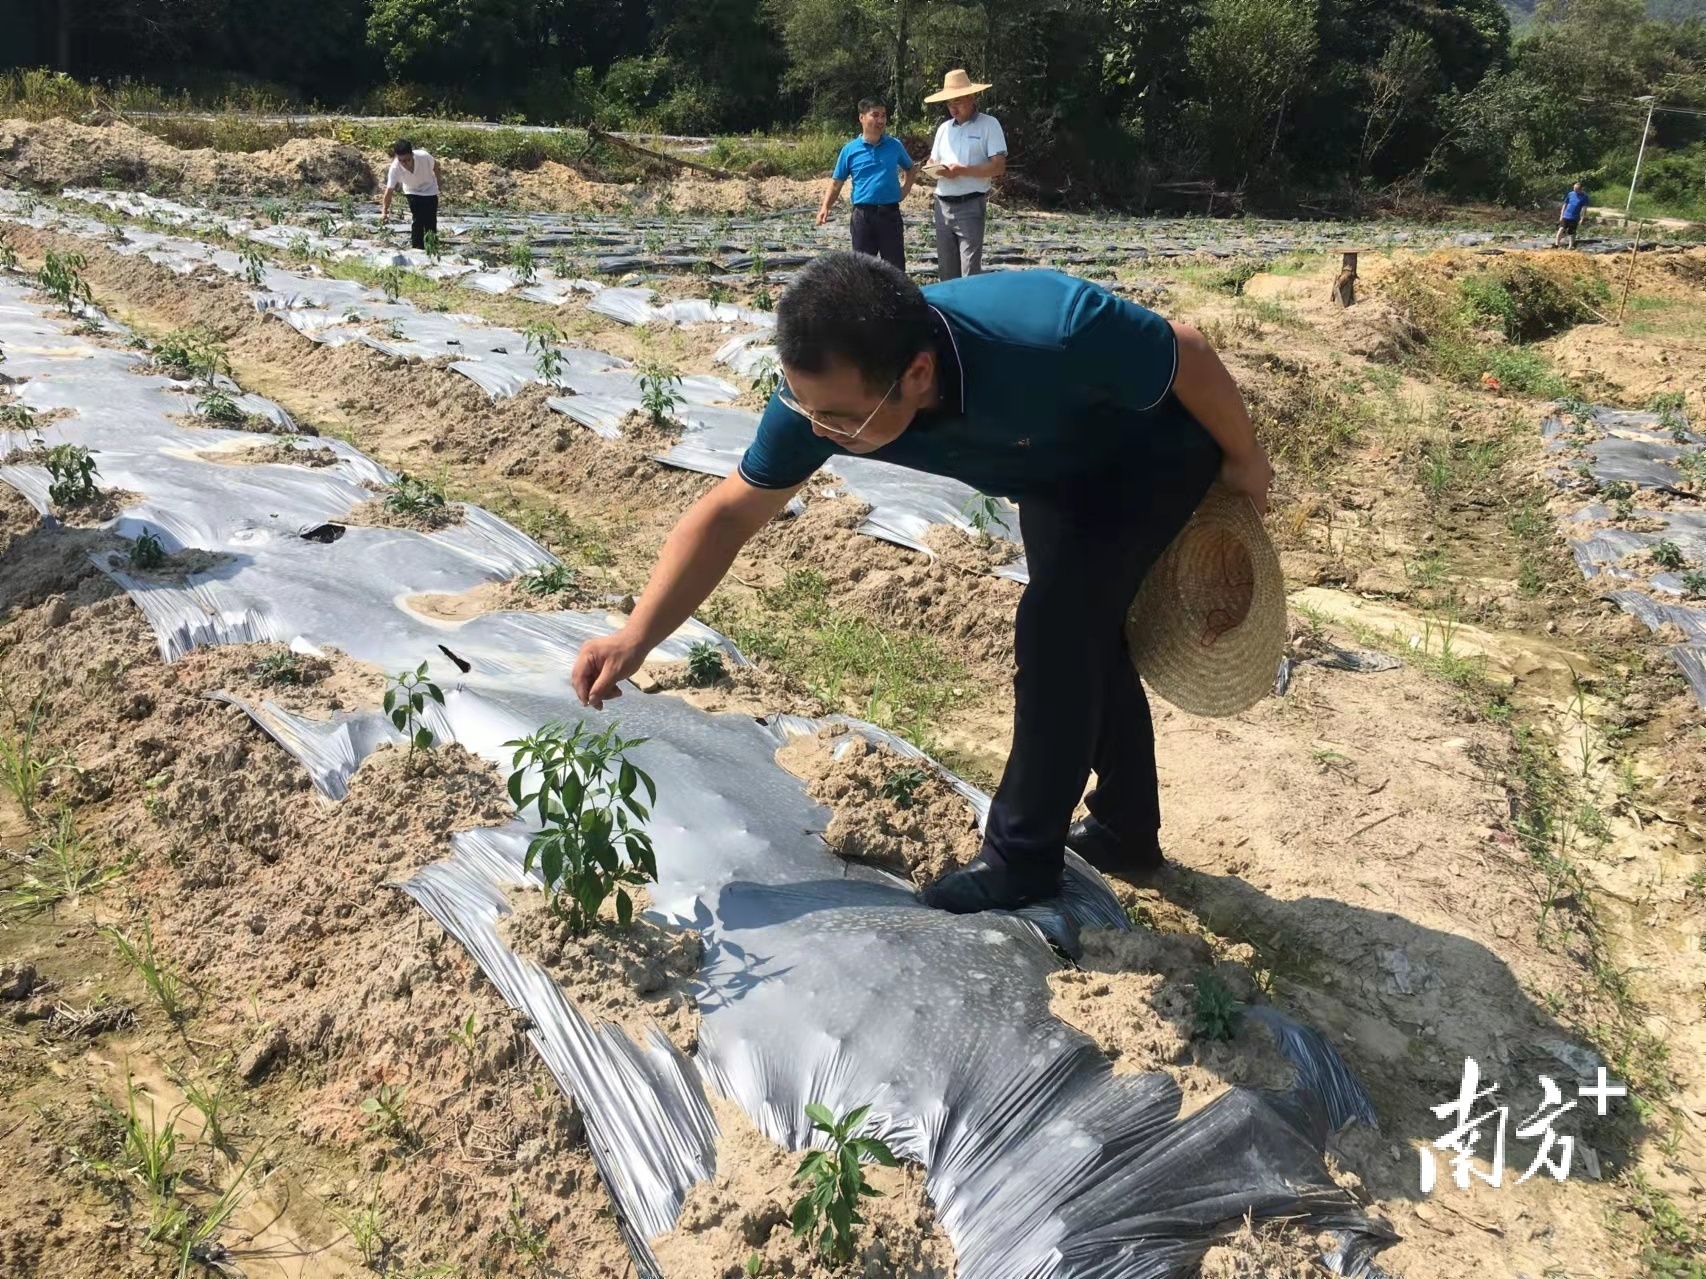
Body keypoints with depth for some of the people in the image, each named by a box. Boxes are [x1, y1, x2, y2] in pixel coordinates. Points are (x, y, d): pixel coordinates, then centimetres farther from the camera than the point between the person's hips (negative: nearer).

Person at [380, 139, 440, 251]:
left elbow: (435, 166, -10)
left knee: (430, 222, -1)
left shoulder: (424, 157, -34)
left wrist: (437, 182, 4)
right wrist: (384, 211, -40)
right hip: (412, 192, 0)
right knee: (417, 220, -11)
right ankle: (418, 249, -2)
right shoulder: (395, 167, -32)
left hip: (429, 191, 0)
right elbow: (389, 190, -32)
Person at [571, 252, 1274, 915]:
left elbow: (1188, 353, -26)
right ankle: (1125, 831, 33)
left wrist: (1244, 462, -9)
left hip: (1158, 449, -5)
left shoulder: (1052, 334, -45)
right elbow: (732, 510, -19)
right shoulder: (824, 388, -30)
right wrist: (635, 636, -26)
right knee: (1082, 631, 13)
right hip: (1057, 474, 6)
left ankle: (1022, 855, -2)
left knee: (1057, 622, -18)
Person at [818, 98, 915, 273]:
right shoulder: (850, 150, 0)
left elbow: (910, 169, 23)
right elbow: (836, 182, 3)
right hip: (863, 215, -1)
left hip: (890, 213, 1)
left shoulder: (895, 145, 4)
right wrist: (825, 207, -10)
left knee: (896, 267, 2)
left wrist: (905, 190, 7)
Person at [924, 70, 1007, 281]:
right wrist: (934, 169, -5)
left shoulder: (989, 124, -2)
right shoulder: (944, 128, 15)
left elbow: (999, 167, -10)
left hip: (970, 206, -6)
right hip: (943, 205, 6)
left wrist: (962, 170, -18)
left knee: (970, 271, -10)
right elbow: (933, 161, 20)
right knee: (945, 269, 9)